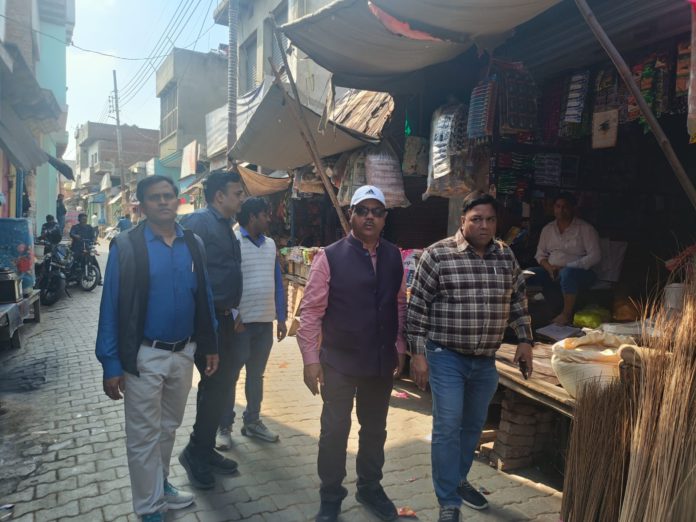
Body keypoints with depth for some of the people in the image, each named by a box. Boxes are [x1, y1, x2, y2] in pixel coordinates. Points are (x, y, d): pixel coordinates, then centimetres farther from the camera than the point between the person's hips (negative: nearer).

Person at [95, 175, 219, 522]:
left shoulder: (194, 244, 2)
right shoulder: (126, 246, -10)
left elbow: (204, 297, 7)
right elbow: (111, 307, -10)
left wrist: (210, 346, 7)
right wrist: (111, 363, -11)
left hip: (184, 352, 4)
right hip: (144, 356, -4)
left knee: (169, 427, 21)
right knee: (144, 436, 9)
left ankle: (162, 485, 42)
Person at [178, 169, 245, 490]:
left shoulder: (225, 227, 15)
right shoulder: (198, 222, -14)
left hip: (225, 319, 9)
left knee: (222, 385, 14)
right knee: (215, 385, -3)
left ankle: (206, 450, 30)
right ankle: (195, 452, 18)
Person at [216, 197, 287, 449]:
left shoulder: (270, 244, 9)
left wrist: (281, 317, 10)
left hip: (266, 322, 6)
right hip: (240, 322, -6)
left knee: (256, 374, 17)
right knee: (230, 375, 7)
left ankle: (252, 421, 32)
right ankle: (224, 427, 21)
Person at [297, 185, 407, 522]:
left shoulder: (394, 257, 2)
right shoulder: (330, 257, -11)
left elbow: (399, 305, 9)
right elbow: (311, 310, -12)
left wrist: (400, 347, 9)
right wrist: (311, 359, -15)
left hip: (382, 361, 4)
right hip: (339, 361, -4)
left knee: (375, 429, 19)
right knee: (335, 429, 9)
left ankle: (369, 488, 42)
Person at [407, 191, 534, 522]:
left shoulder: (506, 257, 3)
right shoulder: (438, 254, -12)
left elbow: (518, 302, 15)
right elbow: (417, 306, -10)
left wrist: (525, 340, 8)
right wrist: (418, 353, -12)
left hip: (486, 360, 5)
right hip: (447, 357, -5)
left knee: (473, 426, 18)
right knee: (447, 428, -2)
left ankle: (458, 479, 40)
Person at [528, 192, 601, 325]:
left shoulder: (586, 228, -3)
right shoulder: (548, 229, 12)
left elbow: (595, 256, -11)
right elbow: (540, 254, 13)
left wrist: (565, 267, -19)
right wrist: (549, 267, -11)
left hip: (579, 272, -4)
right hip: (552, 272, 5)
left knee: (567, 273, -40)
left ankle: (566, 315, -26)